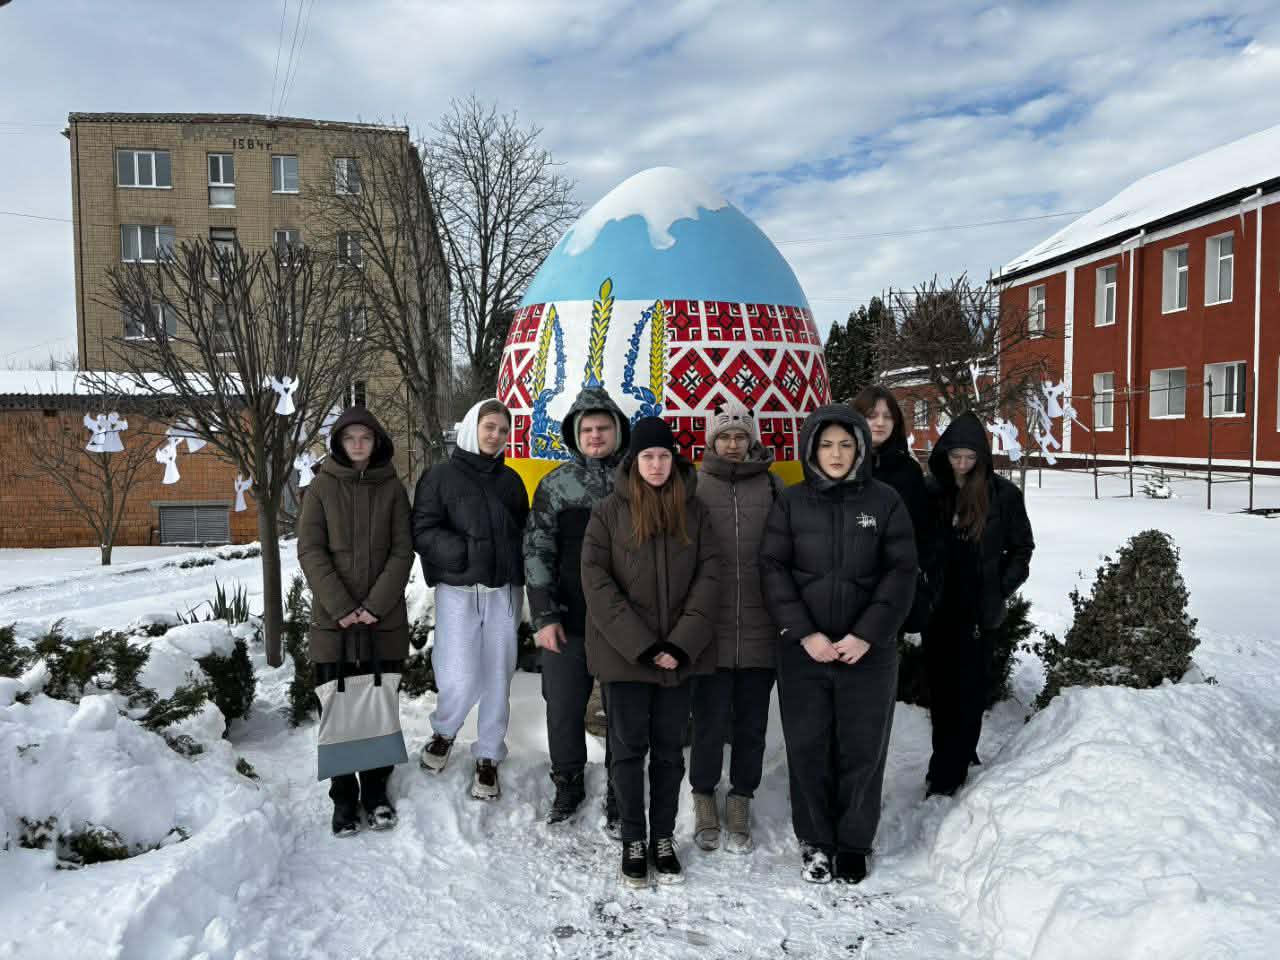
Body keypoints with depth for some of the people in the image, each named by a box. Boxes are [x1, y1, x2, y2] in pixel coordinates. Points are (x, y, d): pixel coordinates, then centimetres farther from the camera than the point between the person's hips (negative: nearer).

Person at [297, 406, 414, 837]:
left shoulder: (392, 487, 4)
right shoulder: (321, 487, 3)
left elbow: (402, 551, 0)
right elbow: (311, 551, -4)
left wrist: (376, 605, -11)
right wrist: (341, 607, -13)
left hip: (385, 621, 1)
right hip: (335, 621, -1)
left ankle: (375, 791, 21)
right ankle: (343, 798, 15)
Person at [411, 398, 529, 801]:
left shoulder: (510, 480, 14)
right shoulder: (441, 476, 1)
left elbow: (524, 530, 20)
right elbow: (423, 530, -5)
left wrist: (518, 565, 0)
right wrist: (465, 553, -18)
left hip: (504, 590, 4)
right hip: (458, 590, -3)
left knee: (497, 678, 7)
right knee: (459, 680, -7)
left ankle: (488, 758, 22)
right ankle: (443, 733, 25)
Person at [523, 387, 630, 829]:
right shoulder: (556, 484, 2)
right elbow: (537, 552, 1)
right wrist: (544, 617, -4)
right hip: (568, 620, 1)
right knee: (564, 707, 10)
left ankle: (619, 792, 26)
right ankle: (568, 784, 32)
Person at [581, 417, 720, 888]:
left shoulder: (694, 510, 4)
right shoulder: (609, 511, -2)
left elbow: (709, 576, -1)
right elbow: (595, 580, -9)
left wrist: (683, 642, -12)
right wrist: (641, 645, -15)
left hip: (680, 652, 2)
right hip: (624, 652, -2)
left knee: (669, 748, 11)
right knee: (629, 747, 6)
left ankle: (664, 838, 26)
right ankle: (633, 841, 22)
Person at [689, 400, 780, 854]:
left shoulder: (771, 486, 5)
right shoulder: (695, 487, 0)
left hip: (759, 627, 2)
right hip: (711, 627, -1)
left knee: (751, 723, 11)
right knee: (710, 721, 5)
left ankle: (740, 802, 29)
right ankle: (704, 797, 28)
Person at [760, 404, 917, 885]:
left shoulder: (884, 501, 0)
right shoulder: (791, 501, 1)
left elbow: (900, 572, -2)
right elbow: (773, 568, -3)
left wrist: (866, 634, -12)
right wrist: (804, 633, -12)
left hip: (868, 650, 0)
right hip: (804, 649, 0)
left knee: (862, 749, 8)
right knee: (808, 747, 7)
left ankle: (853, 843, 26)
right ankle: (815, 841, 25)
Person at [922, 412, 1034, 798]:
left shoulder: (1003, 494, -5)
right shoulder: (932, 490, 1)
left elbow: (1022, 548, 5)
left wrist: (1001, 589, -3)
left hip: (977, 609, -3)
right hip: (937, 608, 3)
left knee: (968, 692, 0)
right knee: (940, 689, 10)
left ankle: (946, 774, 7)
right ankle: (958, 759, 26)